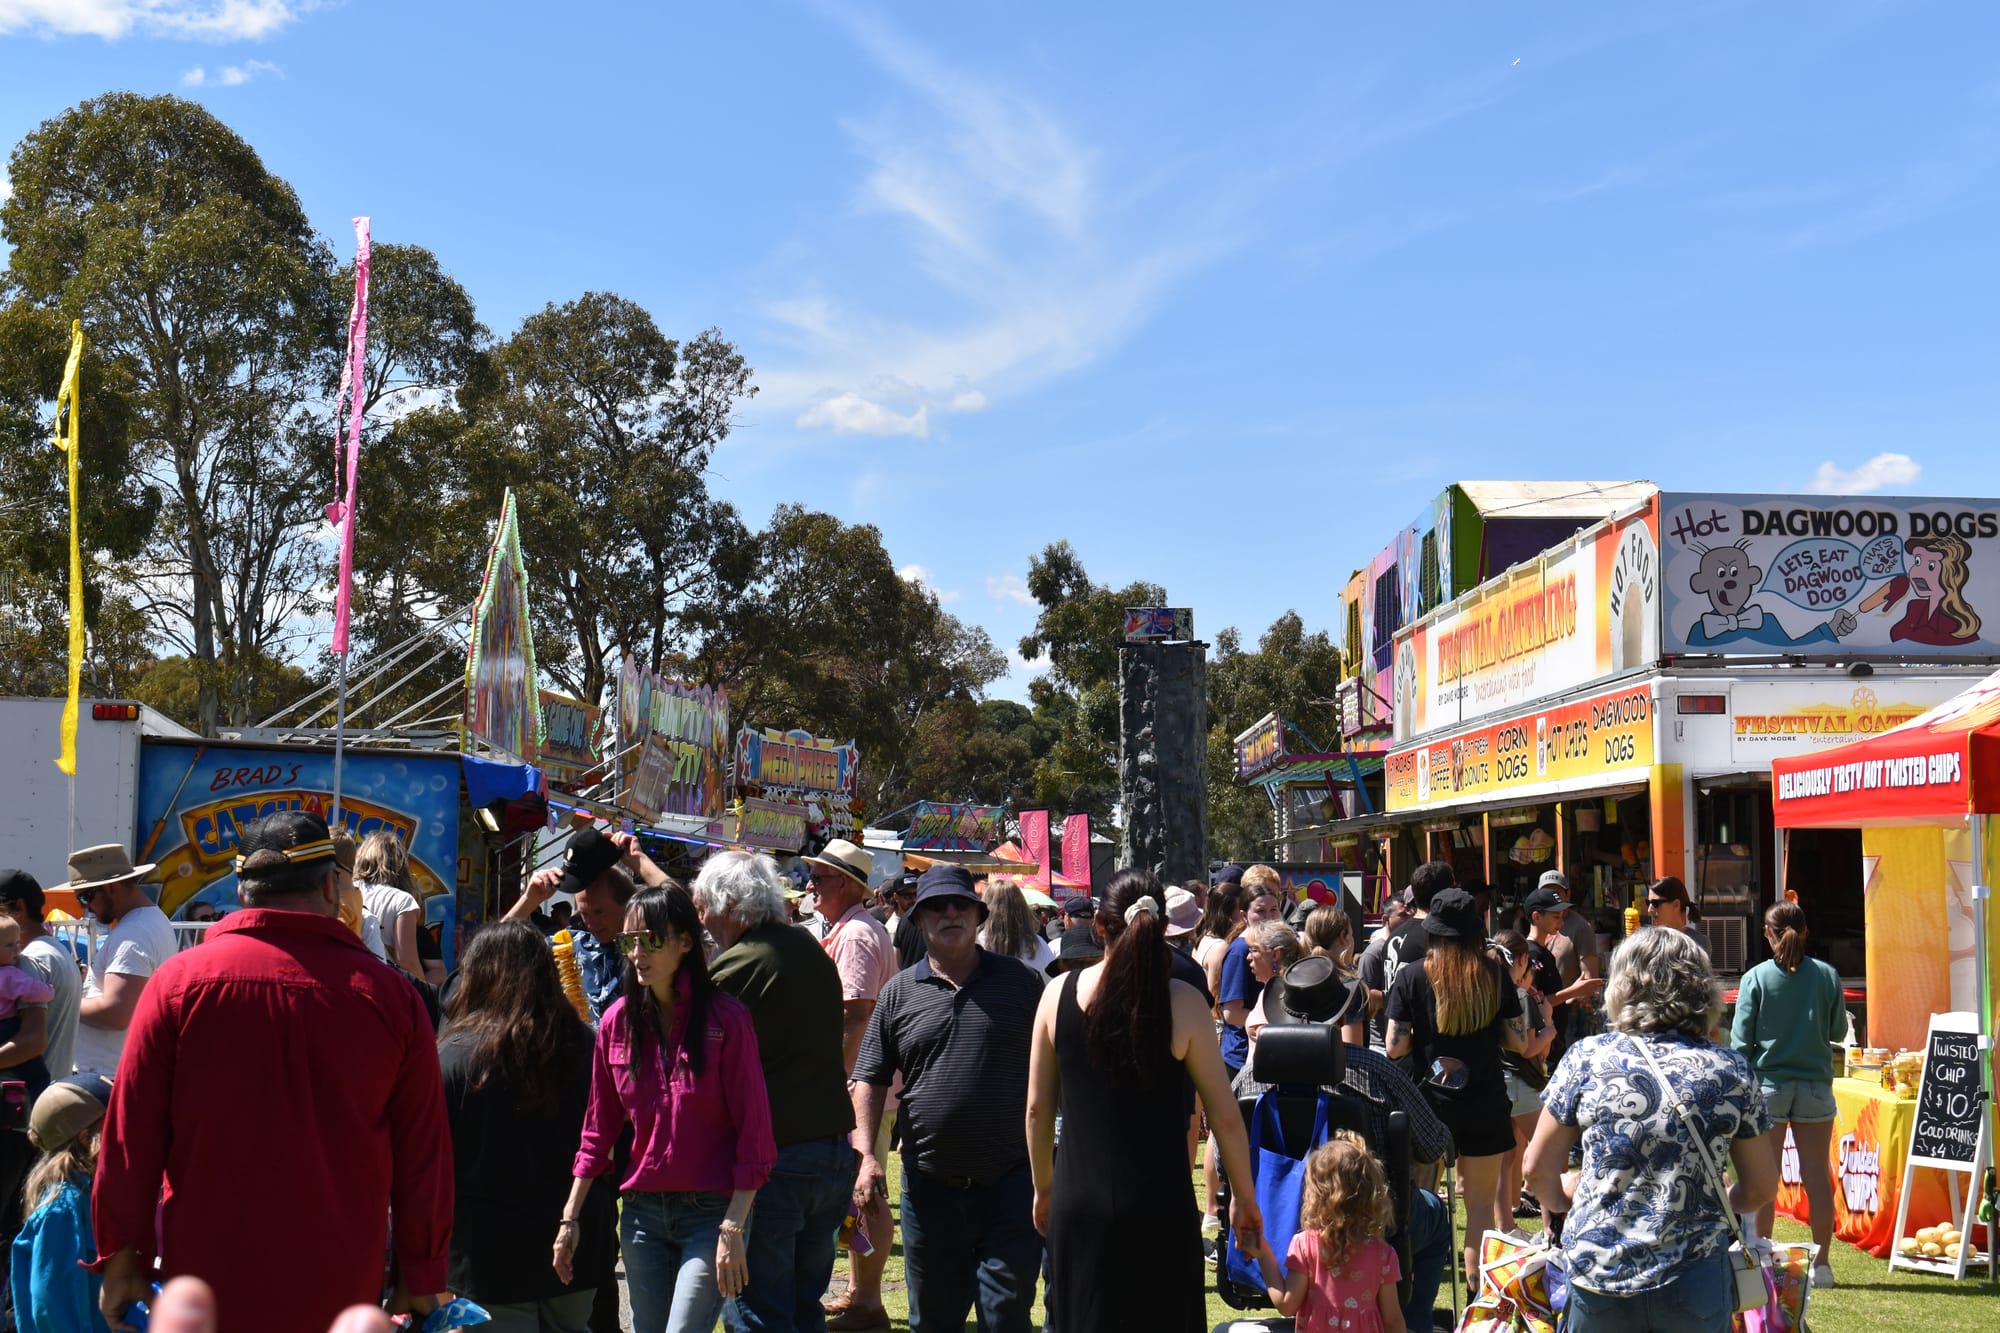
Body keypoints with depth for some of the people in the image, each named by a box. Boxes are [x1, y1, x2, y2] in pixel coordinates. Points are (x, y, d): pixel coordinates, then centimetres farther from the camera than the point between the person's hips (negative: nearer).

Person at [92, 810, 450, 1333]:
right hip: (339, 1290, 0)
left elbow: (132, 1136, -4)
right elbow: (423, 1154, 0)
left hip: (205, 1285, 0)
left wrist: (122, 1259, 5)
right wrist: (421, 1279, 9)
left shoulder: (181, 980, -6)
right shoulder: (389, 995, -5)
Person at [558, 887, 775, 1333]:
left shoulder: (725, 1019, -10)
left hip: (711, 1210, -5)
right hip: (641, 1211, 5)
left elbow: (753, 1135, -10)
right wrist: (570, 1217, 7)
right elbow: (598, 1130, 11)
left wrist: (733, 1229, -14)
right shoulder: (617, 1021, 4)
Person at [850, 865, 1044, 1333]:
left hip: (1010, 1184, -2)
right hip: (930, 1187, 2)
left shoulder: (1020, 982, 3)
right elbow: (869, 1081, 6)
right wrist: (866, 1156, -5)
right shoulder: (898, 992, 6)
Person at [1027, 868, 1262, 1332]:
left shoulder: (1059, 994, -3)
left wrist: (1043, 1189, 18)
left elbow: (1037, 1109, 4)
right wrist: (1244, 1198, 9)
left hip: (1079, 1205, 2)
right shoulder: (1183, 1003, -9)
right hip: (1159, 1207, -2)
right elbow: (1225, 1117, -5)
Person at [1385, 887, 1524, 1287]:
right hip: (1484, 1104, 1)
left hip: (1429, 1102, -1)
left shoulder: (1411, 976, -7)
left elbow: (1395, 1047, -9)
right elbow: (1517, 1041, 2)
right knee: (1481, 1201, 10)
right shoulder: (1494, 975, -3)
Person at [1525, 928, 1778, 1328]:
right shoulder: (1731, 1071, -1)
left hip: (1598, 1280, 0)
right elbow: (1761, 1190, 6)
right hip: (1693, 1281, 1)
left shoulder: (1586, 1058, -3)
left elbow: (1538, 1171, 2)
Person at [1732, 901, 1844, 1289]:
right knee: (1817, 1176, 7)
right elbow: (1838, 1031, 6)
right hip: (1815, 1086, 2)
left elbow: (1741, 1040, -5)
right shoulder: (1826, 975, -3)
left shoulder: (1756, 977, -7)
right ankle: (1821, 1263, 12)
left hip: (1768, 1085, -2)